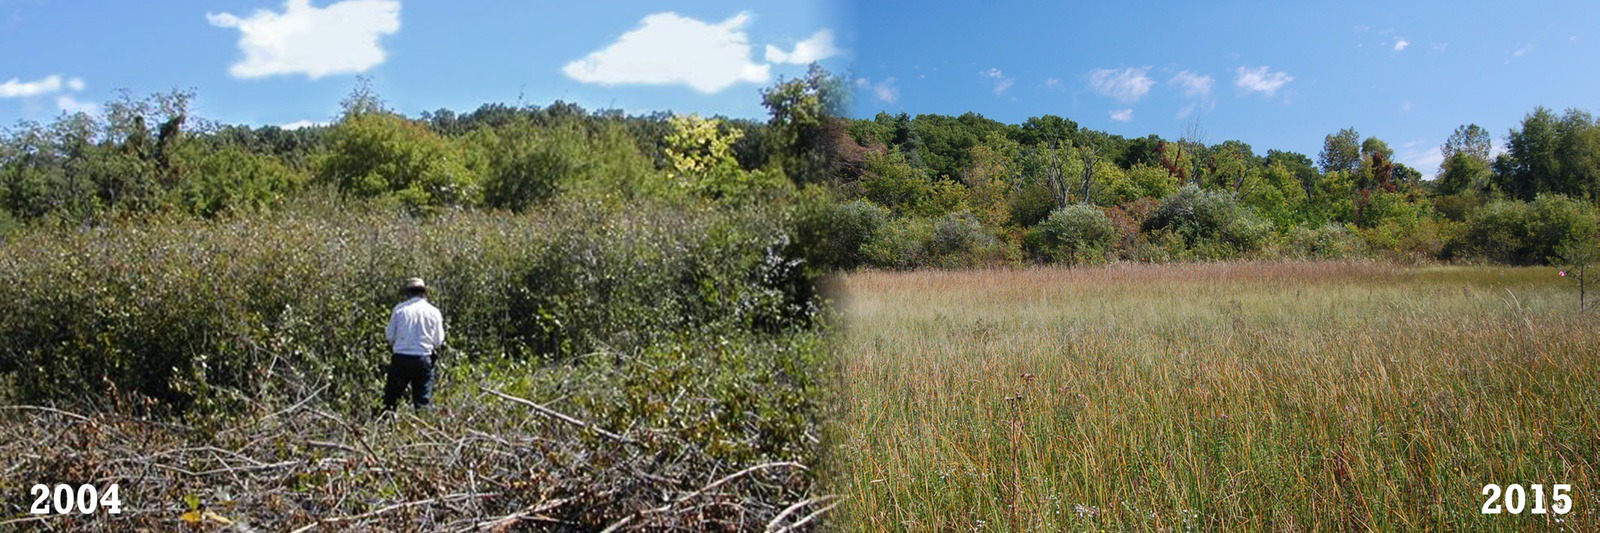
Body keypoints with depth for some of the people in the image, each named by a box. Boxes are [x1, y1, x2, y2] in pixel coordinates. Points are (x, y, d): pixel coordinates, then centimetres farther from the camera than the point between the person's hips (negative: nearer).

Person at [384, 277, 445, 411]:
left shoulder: (399, 309, -1)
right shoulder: (433, 312, -1)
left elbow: (390, 336, 3)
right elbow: (438, 342, 1)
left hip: (400, 359, 0)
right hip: (423, 359, 0)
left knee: (391, 397, 10)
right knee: (423, 401, 6)